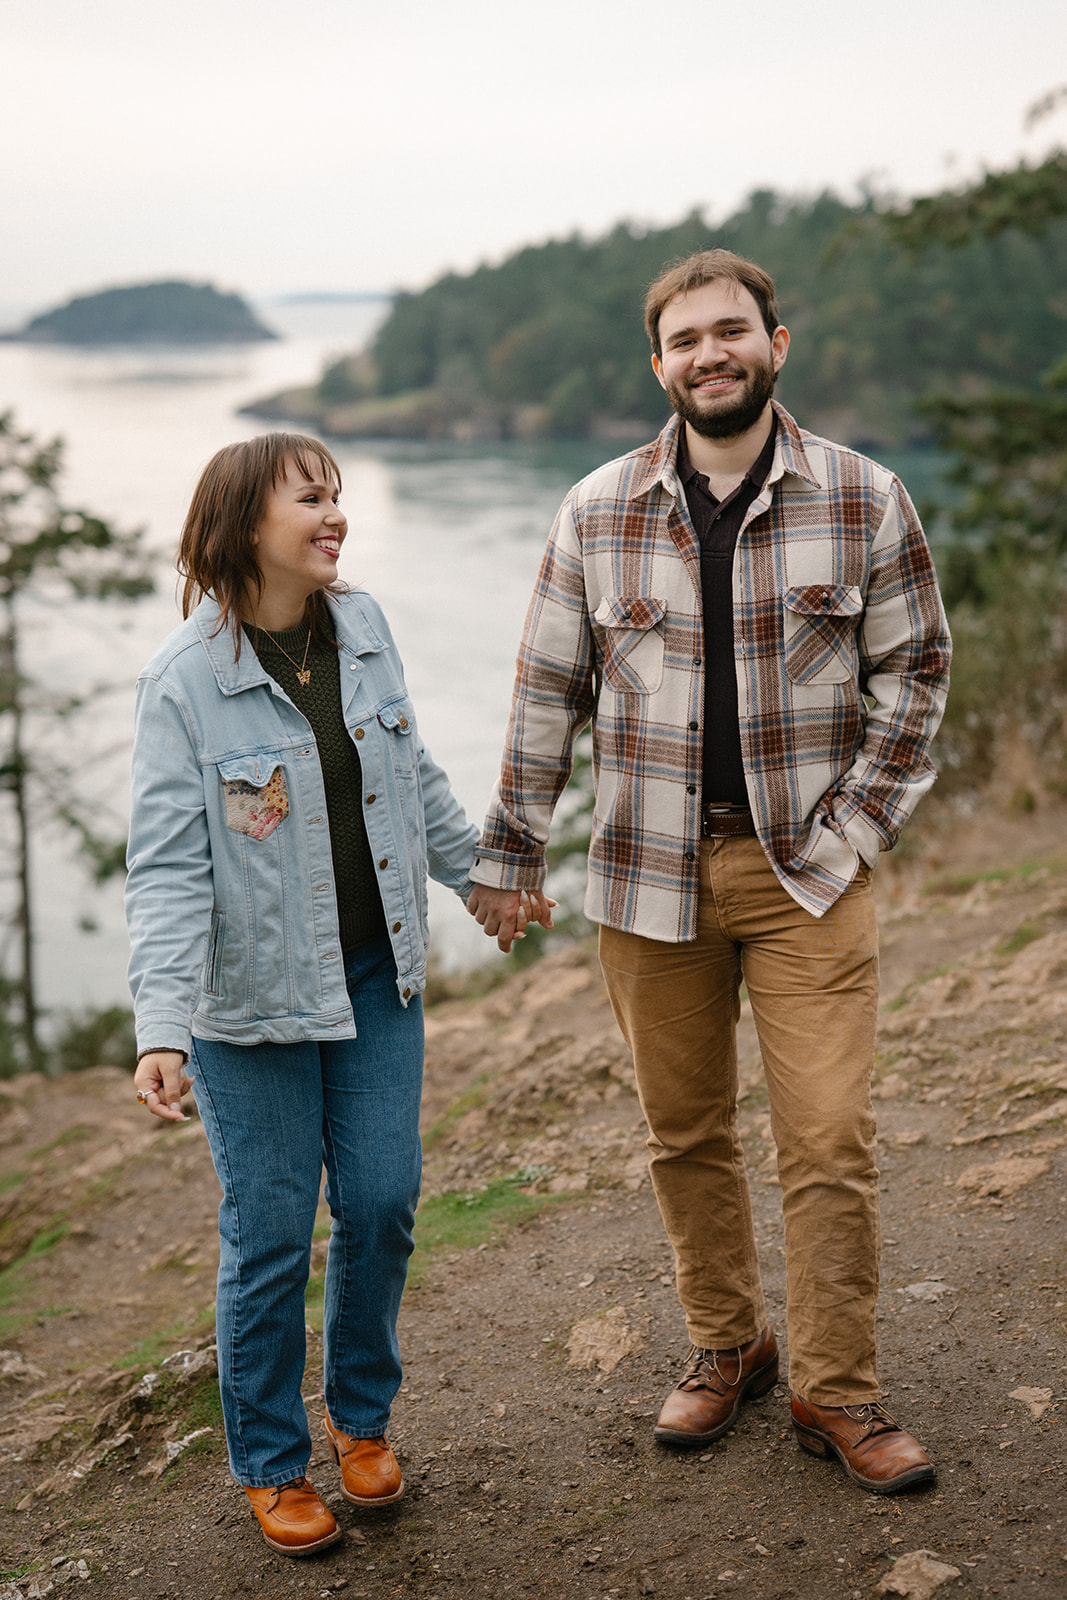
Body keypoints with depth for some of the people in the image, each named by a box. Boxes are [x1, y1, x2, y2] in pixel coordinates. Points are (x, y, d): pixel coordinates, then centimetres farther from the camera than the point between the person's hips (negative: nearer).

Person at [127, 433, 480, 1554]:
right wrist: (161, 1028, -28)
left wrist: (477, 874, 26)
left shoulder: (363, 629, 0)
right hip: (255, 1000, -5)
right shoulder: (183, 679, -16)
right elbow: (168, 866, -19)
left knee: (382, 1207, 9)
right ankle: (269, 1464, 27)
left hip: (377, 977, 5)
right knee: (270, 1238, 5)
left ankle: (361, 1418, 34)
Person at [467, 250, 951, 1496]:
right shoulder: (597, 515, 2)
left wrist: (861, 819, -3)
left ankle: (837, 1392, 13)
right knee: (685, 1135, 12)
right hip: (650, 875, 2)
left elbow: (912, 669, 7)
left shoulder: (863, 500, 0)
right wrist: (507, 851, 8)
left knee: (830, 1140, -4)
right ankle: (725, 1347, 31)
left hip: (808, 872, -1)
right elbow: (549, 691, 8)